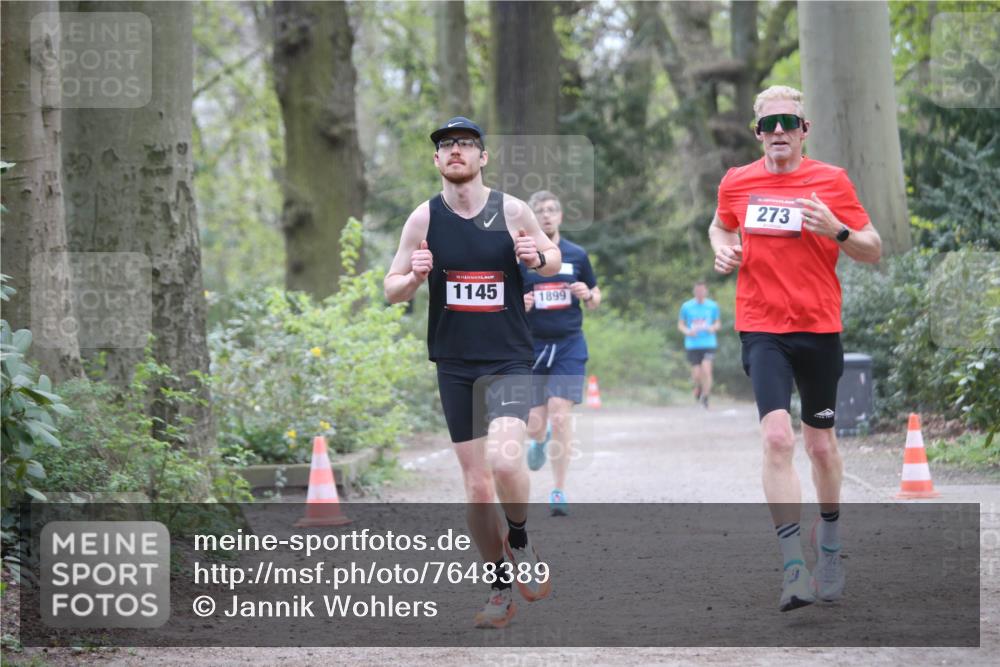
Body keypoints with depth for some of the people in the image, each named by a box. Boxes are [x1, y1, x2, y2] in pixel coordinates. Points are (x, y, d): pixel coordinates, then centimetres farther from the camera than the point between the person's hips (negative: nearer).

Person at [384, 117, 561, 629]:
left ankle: (520, 540, 5)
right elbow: (391, 290, 6)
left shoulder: (512, 211, -2)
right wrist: (414, 277, -16)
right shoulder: (424, 218, 0)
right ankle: (500, 590, 20)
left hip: (509, 361, -2)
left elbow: (553, 258, 13)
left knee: (504, 459, -25)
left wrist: (538, 258, -10)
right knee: (477, 489, 3)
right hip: (454, 365, 2)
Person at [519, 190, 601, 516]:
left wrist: (588, 295, -9)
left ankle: (559, 492, -5)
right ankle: (540, 441, 43)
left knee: (560, 415, -13)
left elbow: (595, 300, 14)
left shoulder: (577, 255, 5)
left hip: (569, 345, 0)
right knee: (535, 424, 3)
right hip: (531, 346, 0)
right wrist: (517, 305, -16)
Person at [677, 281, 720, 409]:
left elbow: (717, 323, 15)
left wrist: (713, 328, -8)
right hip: (692, 344, 0)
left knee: (706, 370, -17)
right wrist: (687, 331, -11)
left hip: (708, 344, 0)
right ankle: (698, 387, 34)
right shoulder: (686, 306, 3)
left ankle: (705, 397, -4)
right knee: (697, 374, -1)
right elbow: (680, 324, 10)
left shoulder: (713, 306, 5)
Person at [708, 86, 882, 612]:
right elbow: (721, 227, 26)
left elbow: (874, 251, 3)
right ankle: (794, 569, -19)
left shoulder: (831, 182, -1)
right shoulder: (736, 183, 5)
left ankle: (830, 542, 36)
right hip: (762, 330, 0)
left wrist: (837, 231, -17)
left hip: (819, 328, 0)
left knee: (821, 445, 11)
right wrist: (724, 251, 3)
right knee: (777, 437, -18)